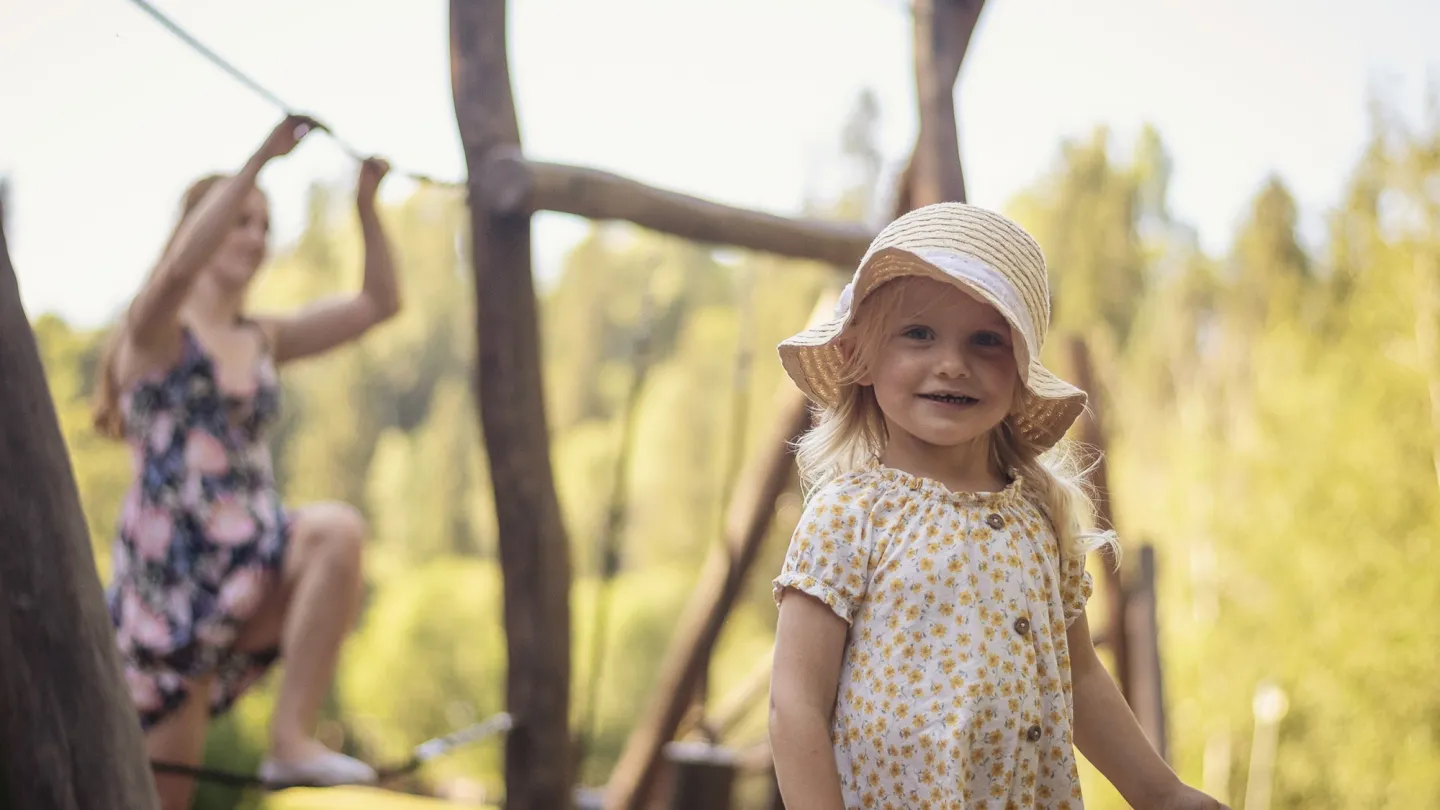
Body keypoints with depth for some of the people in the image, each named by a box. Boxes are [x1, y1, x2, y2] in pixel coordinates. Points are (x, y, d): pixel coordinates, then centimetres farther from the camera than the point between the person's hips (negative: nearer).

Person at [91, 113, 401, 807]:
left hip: (250, 560, 4)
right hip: (170, 564, -4)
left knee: (339, 529, -30)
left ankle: (292, 738, -28)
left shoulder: (264, 342, 17)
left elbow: (380, 303, 14)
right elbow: (181, 268, -24)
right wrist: (262, 157, -25)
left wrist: (366, 206, 2)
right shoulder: (157, 331, 0)